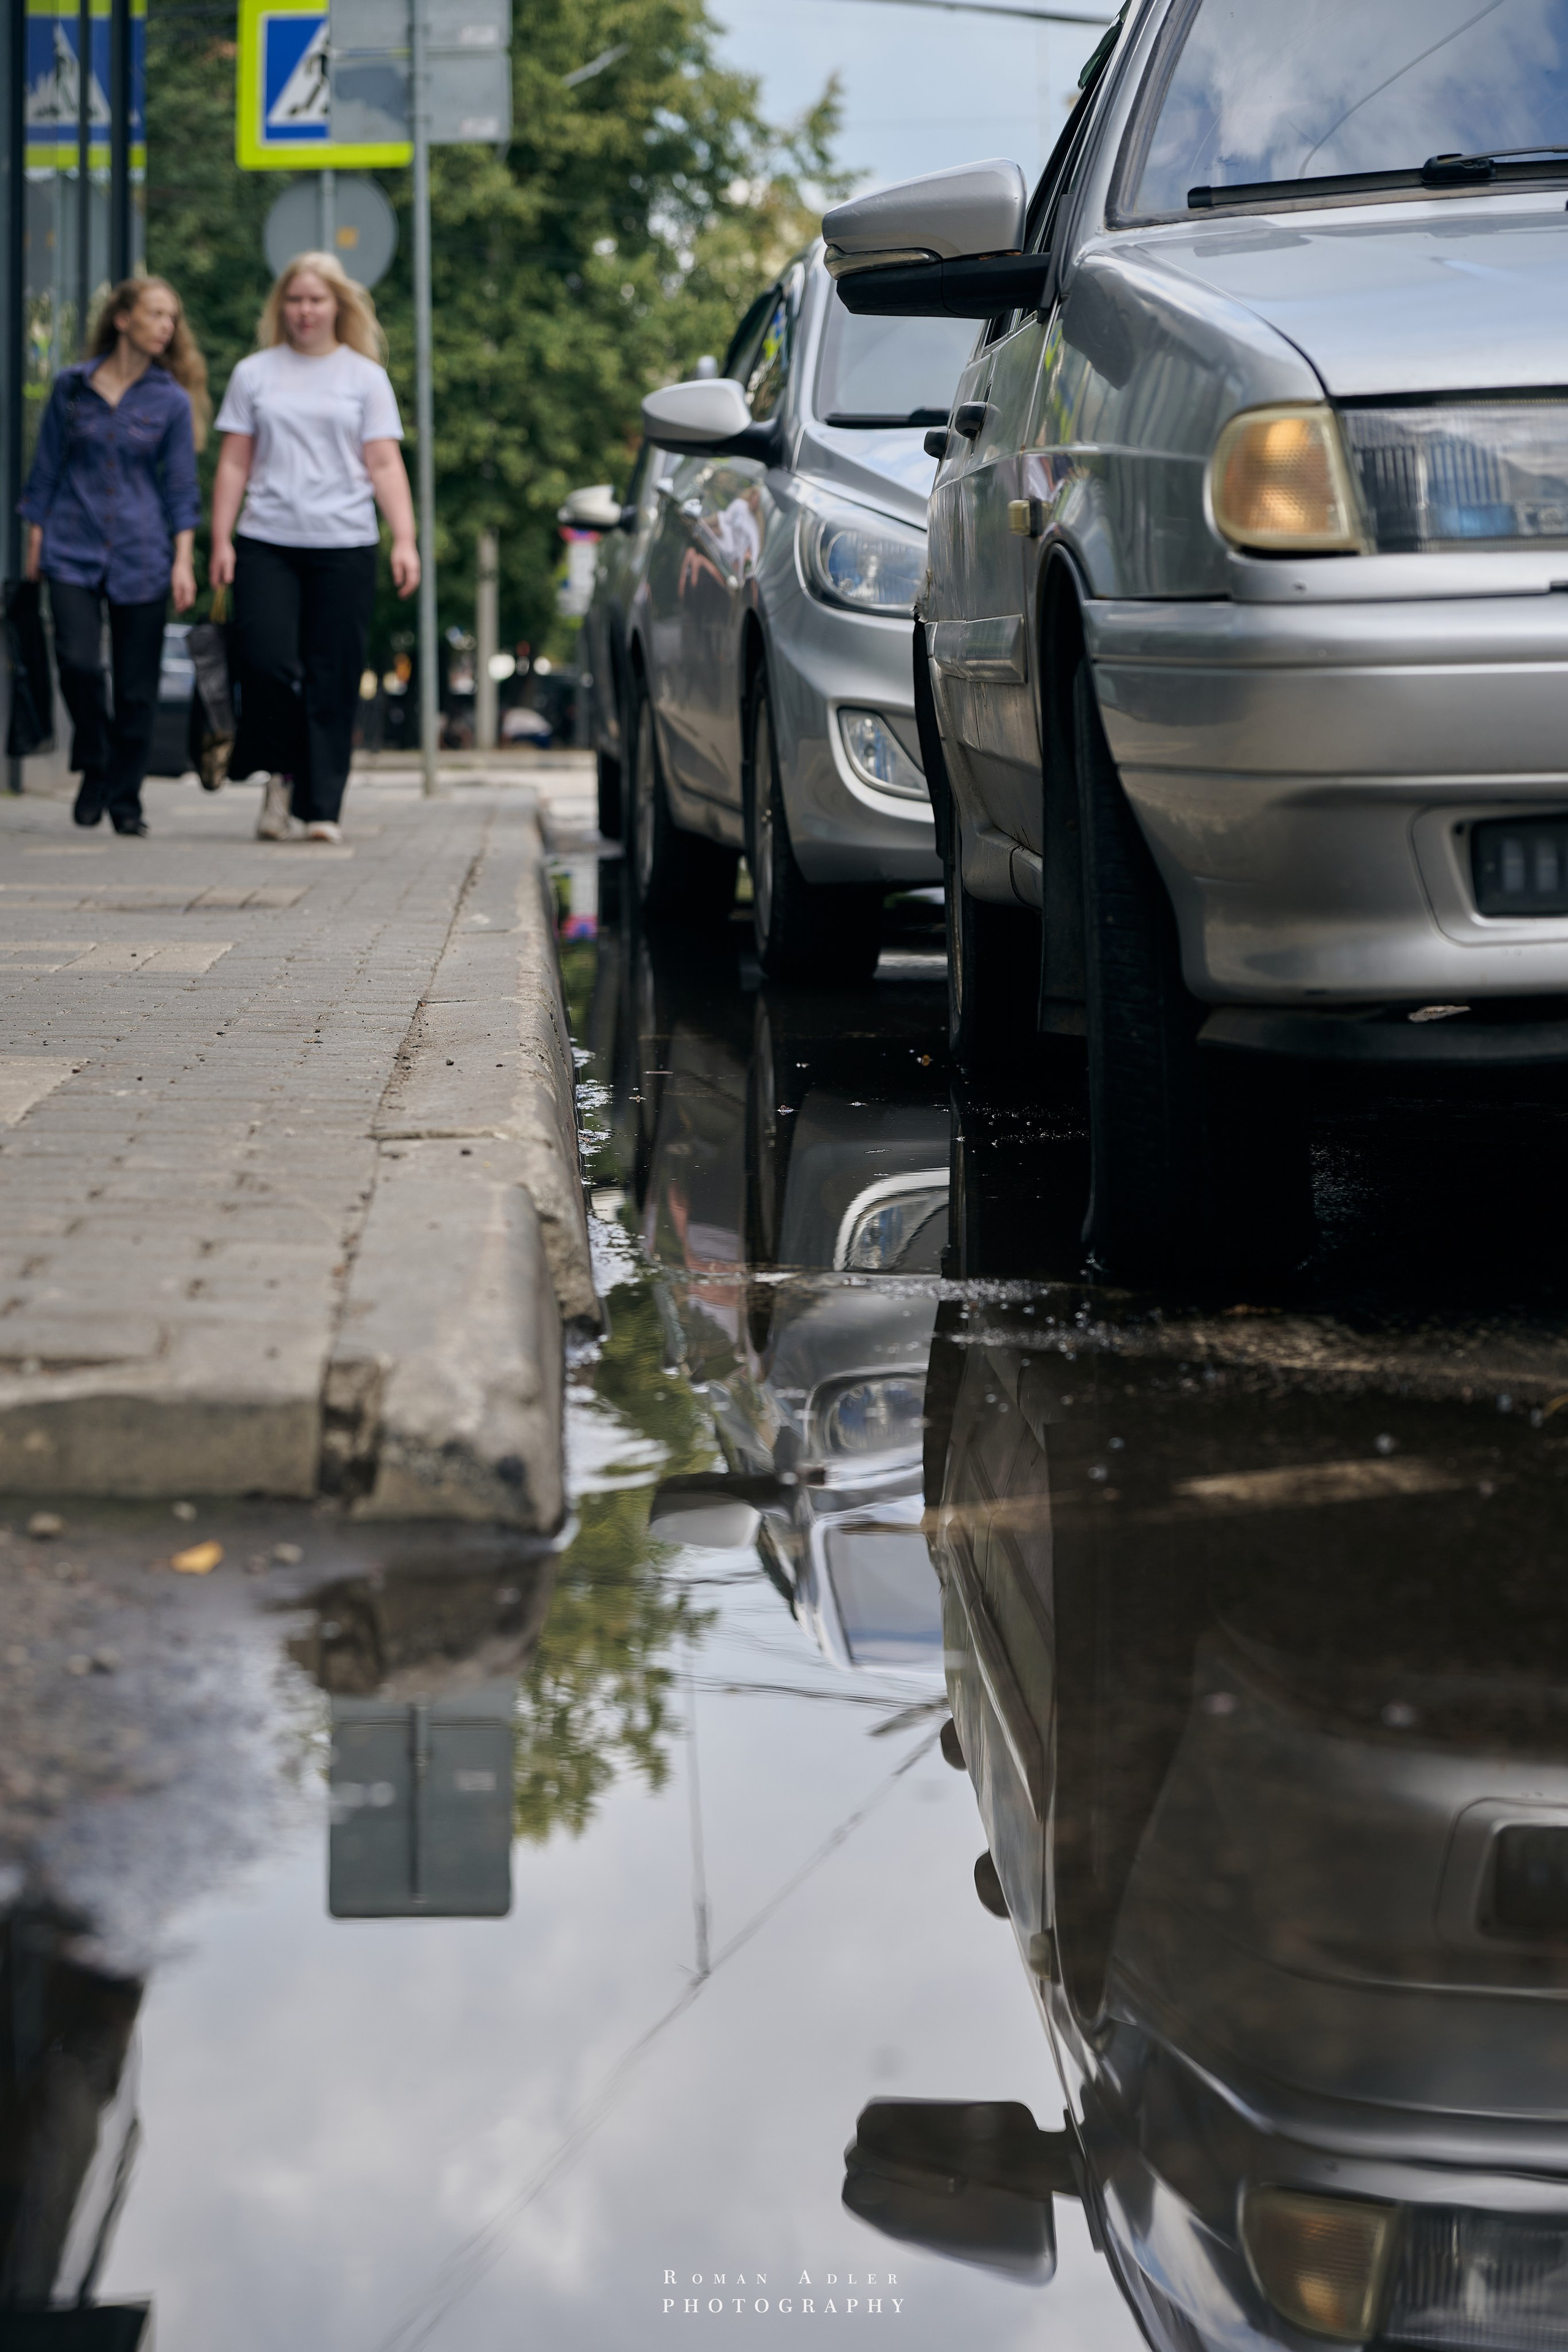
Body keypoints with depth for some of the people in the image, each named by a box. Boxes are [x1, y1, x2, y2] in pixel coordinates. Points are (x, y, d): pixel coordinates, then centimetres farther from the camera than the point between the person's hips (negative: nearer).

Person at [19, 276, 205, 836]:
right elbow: (46, 469, 10)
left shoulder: (171, 400, 4)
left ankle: (125, 799, 14)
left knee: (136, 685, 1)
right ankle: (93, 767, 7)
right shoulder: (72, 386, 4)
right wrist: (35, 542, 7)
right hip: (73, 550, 0)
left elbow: (181, 490, 3)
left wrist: (182, 562, -5)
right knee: (78, 662, -17)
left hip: (141, 556, 0)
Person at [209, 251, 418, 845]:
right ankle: (279, 774, 8)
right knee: (265, 659, -14)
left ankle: (322, 806, 4)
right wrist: (221, 541, 3)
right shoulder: (254, 374, 12)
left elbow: (384, 465, 4)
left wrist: (405, 540, -6)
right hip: (267, 543, 1)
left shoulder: (365, 376, 9)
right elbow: (234, 463, 11)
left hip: (343, 545, 0)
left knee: (333, 680, -2)